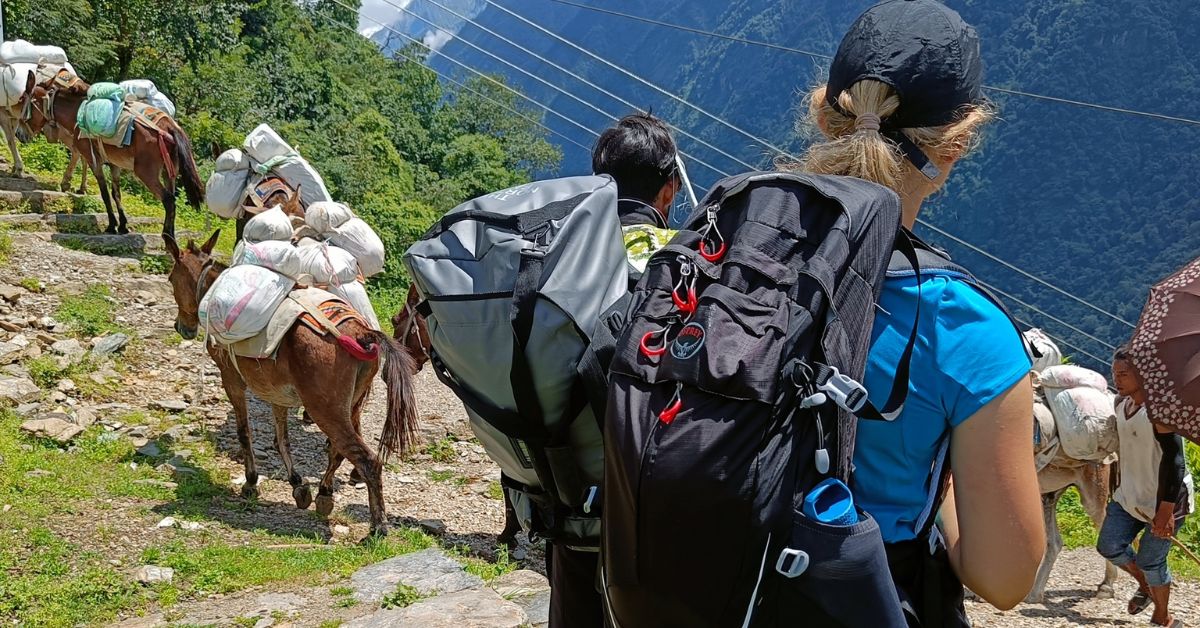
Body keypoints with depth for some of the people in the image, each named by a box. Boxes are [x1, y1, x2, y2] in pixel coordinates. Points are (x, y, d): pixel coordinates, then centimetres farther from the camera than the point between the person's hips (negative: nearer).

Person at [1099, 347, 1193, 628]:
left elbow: (1174, 461, -24)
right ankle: (1145, 586, 35)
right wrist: (1121, 487, 21)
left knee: (1150, 560, 2)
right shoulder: (1120, 403, 1)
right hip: (1129, 495, 8)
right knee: (1109, 546, 6)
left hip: (1165, 499, -8)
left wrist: (1165, 511, -25)